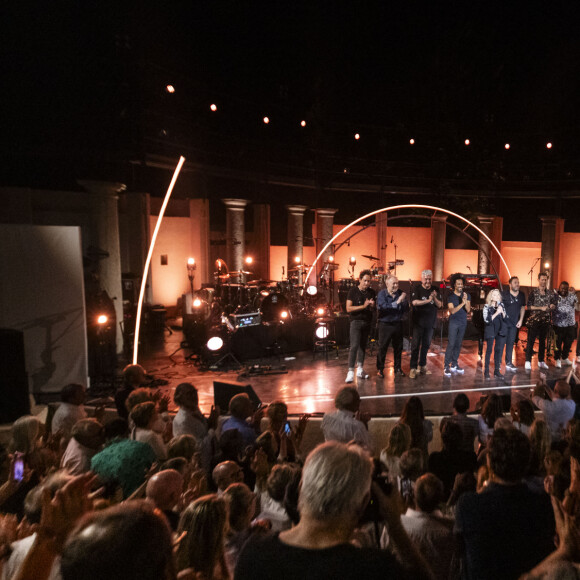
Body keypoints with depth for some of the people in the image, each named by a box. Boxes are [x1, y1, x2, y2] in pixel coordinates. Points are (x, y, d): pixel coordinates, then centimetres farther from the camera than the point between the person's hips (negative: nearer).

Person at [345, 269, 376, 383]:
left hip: (367, 322, 5)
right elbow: (348, 308, -11)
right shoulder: (353, 291, -4)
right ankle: (350, 371, -12)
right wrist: (363, 306, -18)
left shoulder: (371, 292, 8)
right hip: (356, 321, -5)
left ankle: (360, 370, 19)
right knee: (354, 346, -13)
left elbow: (373, 309, 15)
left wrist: (372, 306, -8)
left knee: (363, 346, 9)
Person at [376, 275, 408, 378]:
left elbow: (406, 309, 0)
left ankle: (397, 368, 25)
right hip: (385, 324, -4)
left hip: (397, 324, 4)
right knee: (382, 348, 1)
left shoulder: (400, 294, 2)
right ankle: (380, 369, 12)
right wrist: (397, 302, -25)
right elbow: (383, 307, -22)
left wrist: (403, 301, -20)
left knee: (398, 347, 11)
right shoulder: (382, 294, -7)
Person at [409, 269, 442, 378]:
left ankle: (422, 366, 21)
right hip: (418, 321, -4)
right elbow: (414, 302, -18)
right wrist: (428, 300, -23)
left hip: (430, 322, 4)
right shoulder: (416, 289, -4)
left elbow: (439, 305, 3)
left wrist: (435, 298, -16)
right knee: (415, 345, -4)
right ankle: (413, 368, -2)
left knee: (426, 345, 11)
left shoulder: (435, 290, 8)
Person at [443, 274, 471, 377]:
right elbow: (452, 311, -15)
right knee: (451, 344, -9)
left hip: (463, 323, 4)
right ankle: (446, 366, -7)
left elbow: (468, 310, -5)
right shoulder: (451, 296, -5)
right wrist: (462, 303, -27)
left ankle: (454, 365, 18)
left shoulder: (467, 295, 4)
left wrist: (466, 302, -23)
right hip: (454, 323, -4)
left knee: (458, 344, 8)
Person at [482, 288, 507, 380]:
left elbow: (505, 318, 9)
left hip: (500, 331, 4)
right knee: (489, 351, 1)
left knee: (499, 351, 7)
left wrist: (502, 312, -10)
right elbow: (487, 320, -14)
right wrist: (496, 313, -19)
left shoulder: (501, 305, 7)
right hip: (491, 332, -4)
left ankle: (497, 370, 16)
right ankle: (486, 371, 7)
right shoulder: (487, 307, -6)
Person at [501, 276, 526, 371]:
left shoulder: (522, 295, 6)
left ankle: (509, 363, 15)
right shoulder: (504, 294, -9)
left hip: (514, 323, 4)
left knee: (511, 343, 8)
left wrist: (521, 320, 10)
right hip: (504, 322, -4)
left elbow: (523, 307, 16)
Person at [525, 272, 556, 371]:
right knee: (531, 341, -3)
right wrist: (541, 308, -16)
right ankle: (528, 362, 1)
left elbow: (554, 305, 15)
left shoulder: (550, 293, 7)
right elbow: (529, 306, -9)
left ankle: (541, 361, 22)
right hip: (534, 320, -4)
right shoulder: (533, 292, -6)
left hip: (545, 320, 4)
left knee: (542, 341, 12)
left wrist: (551, 306, -7)